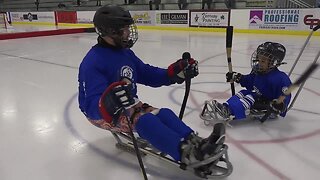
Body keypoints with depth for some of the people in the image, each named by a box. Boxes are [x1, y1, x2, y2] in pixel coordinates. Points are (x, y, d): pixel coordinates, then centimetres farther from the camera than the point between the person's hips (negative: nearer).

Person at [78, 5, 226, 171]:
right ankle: (186, 153, -45)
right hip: (101, 113, -7)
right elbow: (91, 106, -29)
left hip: (127, 105, 8)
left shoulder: (126, 53, 4)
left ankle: (195, 143, -31)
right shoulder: (93, 62, -22)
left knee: (163, 113, -16)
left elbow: (147, 75, 10)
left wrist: (173, 73, -3)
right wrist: (108, 103, -52)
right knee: (143, 120, -33)